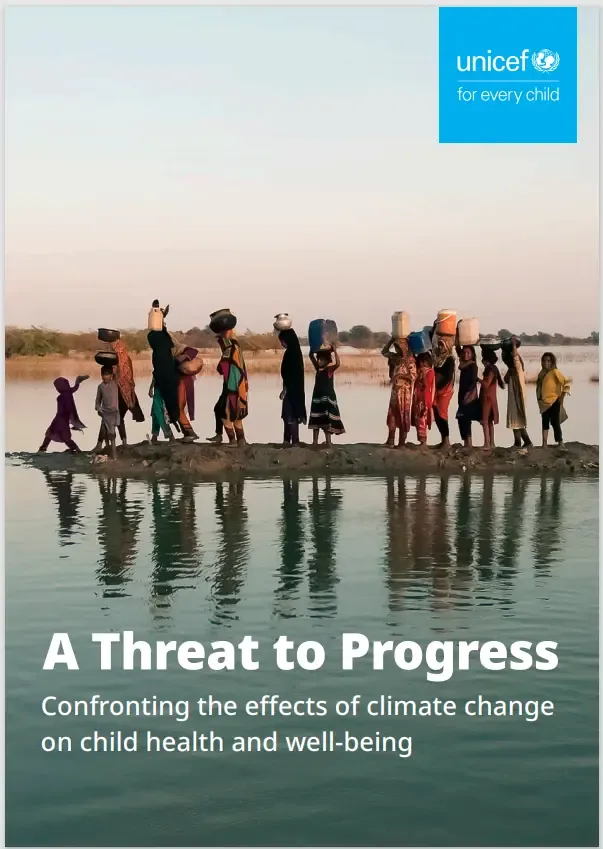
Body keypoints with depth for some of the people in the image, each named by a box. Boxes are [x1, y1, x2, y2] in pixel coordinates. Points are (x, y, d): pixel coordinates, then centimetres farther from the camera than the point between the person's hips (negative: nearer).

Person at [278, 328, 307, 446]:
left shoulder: (292, 353, -17)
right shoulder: (293, 351, 12)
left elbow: (292, 373, -20)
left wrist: (285, 389, -17)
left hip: (292, 389, -10)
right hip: (292, 388, 10)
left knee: (291, 415, -5)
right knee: (288, 415, 14)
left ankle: (295, 441, -1)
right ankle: (287, 440, 19)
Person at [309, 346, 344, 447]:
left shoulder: (330, 369, -8)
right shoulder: (318, 368, 9)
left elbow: (338, 363, -28)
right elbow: (311, 356, 12)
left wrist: (335, 351, -29)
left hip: (327, 398, -6)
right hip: (317, 397, 6)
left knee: (328, 421, -3)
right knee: (316, 421, 8)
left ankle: (328, 441, -1)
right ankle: (315, 441, 12)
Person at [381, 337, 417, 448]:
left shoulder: (410, 359, -10)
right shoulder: (395, 357, 9)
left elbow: (413, 376, -15)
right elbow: (384, 352, 22)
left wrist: (400, 375, -19)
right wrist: (392, 339, 13)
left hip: (404, 392, -6)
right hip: (395, 391, 6)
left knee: (403, 416, 0)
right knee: (392, 415, 6)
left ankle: (402, 442, 5)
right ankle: (391, 441, 11)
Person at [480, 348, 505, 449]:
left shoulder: (491, 369, -14)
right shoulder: (491, 368, 15)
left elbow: (486, 384, -20)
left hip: (488, 398, -10)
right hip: (487, 398, 10)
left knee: (485, 421, -11)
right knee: (489, 421, 11)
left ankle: (487, 443, -14)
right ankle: (491, 443, 13)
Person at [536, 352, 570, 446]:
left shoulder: (555, 372, -12)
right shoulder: (542, 373, 9)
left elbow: (566, 383, -17)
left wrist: (562, 397, -15)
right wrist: (539, 399, 11)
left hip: (554, 402, -7)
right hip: (544, 403, 7)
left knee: (555, 423, -5)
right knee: (545, 423, 9)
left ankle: (560, 443, 3)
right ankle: (544, 444, 13)